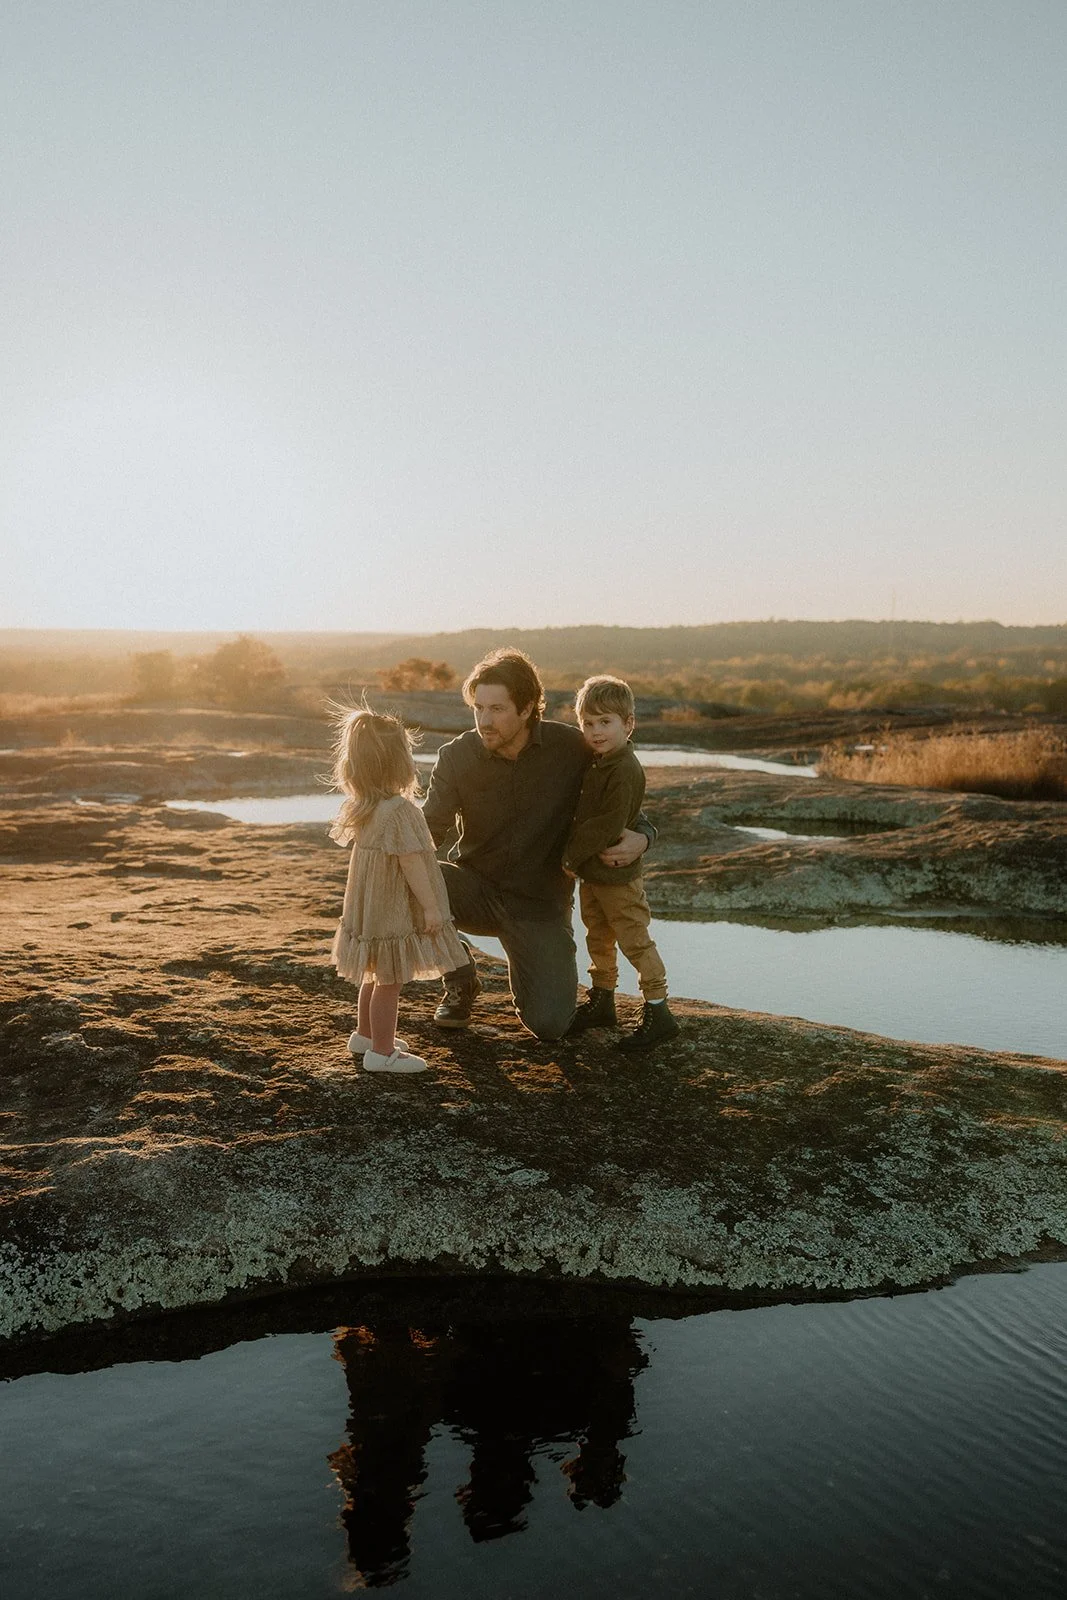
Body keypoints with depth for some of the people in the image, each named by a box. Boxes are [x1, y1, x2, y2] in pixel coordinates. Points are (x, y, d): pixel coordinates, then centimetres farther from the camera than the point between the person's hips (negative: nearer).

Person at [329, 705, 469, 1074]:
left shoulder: (361, 808, 4)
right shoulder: (399, 810, -25)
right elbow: (411, 861, -25)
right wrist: (430, 906, -18)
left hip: (370, 905, 9)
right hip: (394, 911, -9)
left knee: (376, 974, 24)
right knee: (390, 980, 2)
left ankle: (365, 1034, 38)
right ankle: (381, 1051, 11)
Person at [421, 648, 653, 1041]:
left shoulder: (571, 748, -12)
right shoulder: (457, 757, -11)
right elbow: (430, 829, -11)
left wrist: (640, 836, -20)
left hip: (539, 904, -1)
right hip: (475, 887, 1)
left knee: (550, 1025, -16)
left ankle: (527, 971, 23)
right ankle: (460, 981, -3)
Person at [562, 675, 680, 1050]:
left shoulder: (625, 770, -22)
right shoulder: (595, 763, 8)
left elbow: (608, 825, -26)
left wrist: (571, 855, -17)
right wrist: (573, 856, 8)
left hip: (617, 875, -9)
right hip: (590, 872, 9)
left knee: (635, 941, -1)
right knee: (598, 939, 20)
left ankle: (658, 1012, 7)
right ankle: (601, 1000, 34)